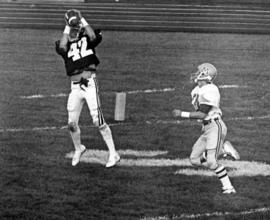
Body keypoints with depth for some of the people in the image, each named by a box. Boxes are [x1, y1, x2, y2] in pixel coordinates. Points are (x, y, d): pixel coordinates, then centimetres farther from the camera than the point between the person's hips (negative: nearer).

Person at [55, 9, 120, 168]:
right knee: (72, 123, 6)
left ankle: (113, 154, 0)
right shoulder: (65, 43, 11)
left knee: (98, 121, -9)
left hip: (90, 84, -3)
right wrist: (67, 30, -2)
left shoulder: (87, 38, 7)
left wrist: (83, 22, -5)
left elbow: (94, 37, -18)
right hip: (75, 87, 3)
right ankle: (78, 148, 34)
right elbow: (62, 48, -13)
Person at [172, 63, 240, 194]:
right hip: (206, 129, 10)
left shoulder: (209, 91, -17)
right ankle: (224, 149, 10)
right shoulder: (196, 91, 12)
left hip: (215, 127, -10)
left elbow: (202, 114, -19)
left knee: (211, 162, -14)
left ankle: (228, 188, -3)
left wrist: (182, 114, -17)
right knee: (194, 160, 5)